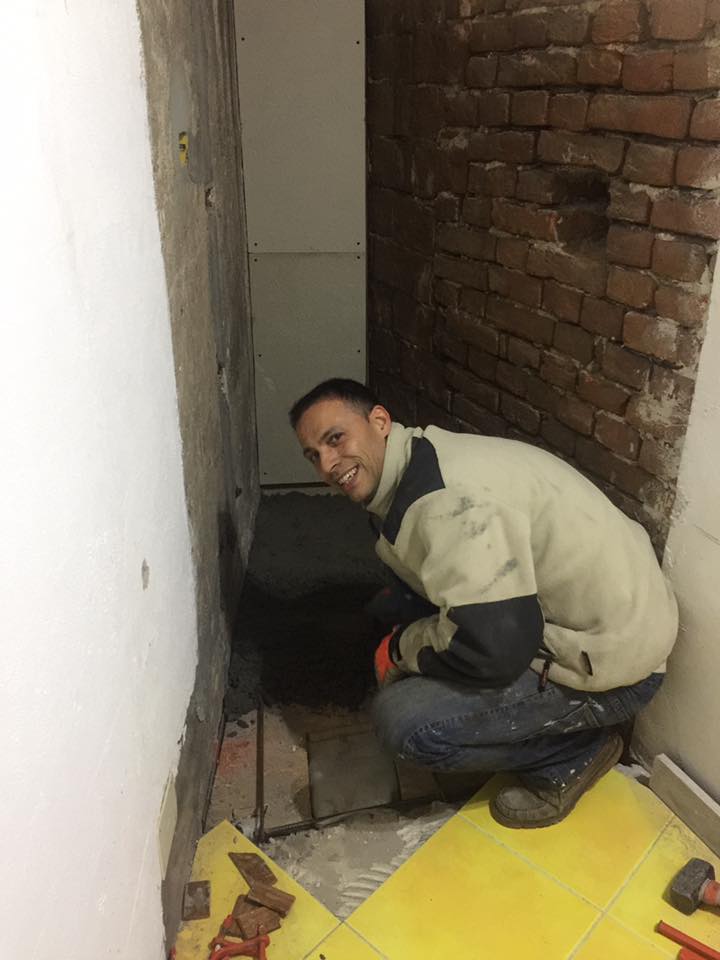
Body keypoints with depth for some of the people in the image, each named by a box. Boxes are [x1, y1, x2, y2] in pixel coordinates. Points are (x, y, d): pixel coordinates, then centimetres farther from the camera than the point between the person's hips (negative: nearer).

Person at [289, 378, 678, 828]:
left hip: (612, 661, -10)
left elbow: (492, 649, -32)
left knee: (404, 720, -19)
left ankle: (574, 751, 4)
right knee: (399, 607, 9)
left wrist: (402, 649, -13)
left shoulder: (445, 496, -27)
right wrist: (401, 615, 8)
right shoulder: (422, 465, 5)